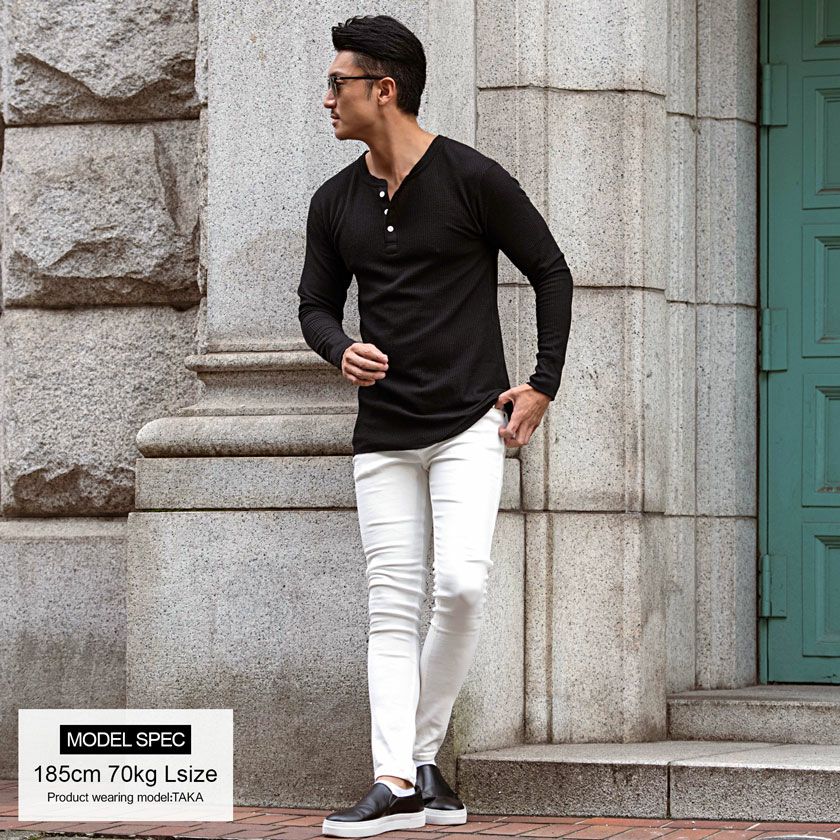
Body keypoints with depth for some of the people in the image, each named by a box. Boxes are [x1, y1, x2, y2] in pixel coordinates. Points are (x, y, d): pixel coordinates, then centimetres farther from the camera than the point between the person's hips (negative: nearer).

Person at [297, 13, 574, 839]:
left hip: (470, 423, -4)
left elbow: (552, 274, 3)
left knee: (460, 584, -18)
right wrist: (342, 350, -7)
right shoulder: (334, 203, 8)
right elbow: (316, 304, 17)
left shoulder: (474, 179, -5)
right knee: (392, 607, -1)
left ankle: (422, 747, 0)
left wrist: (543, 385, -2)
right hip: (383, 432, 4)